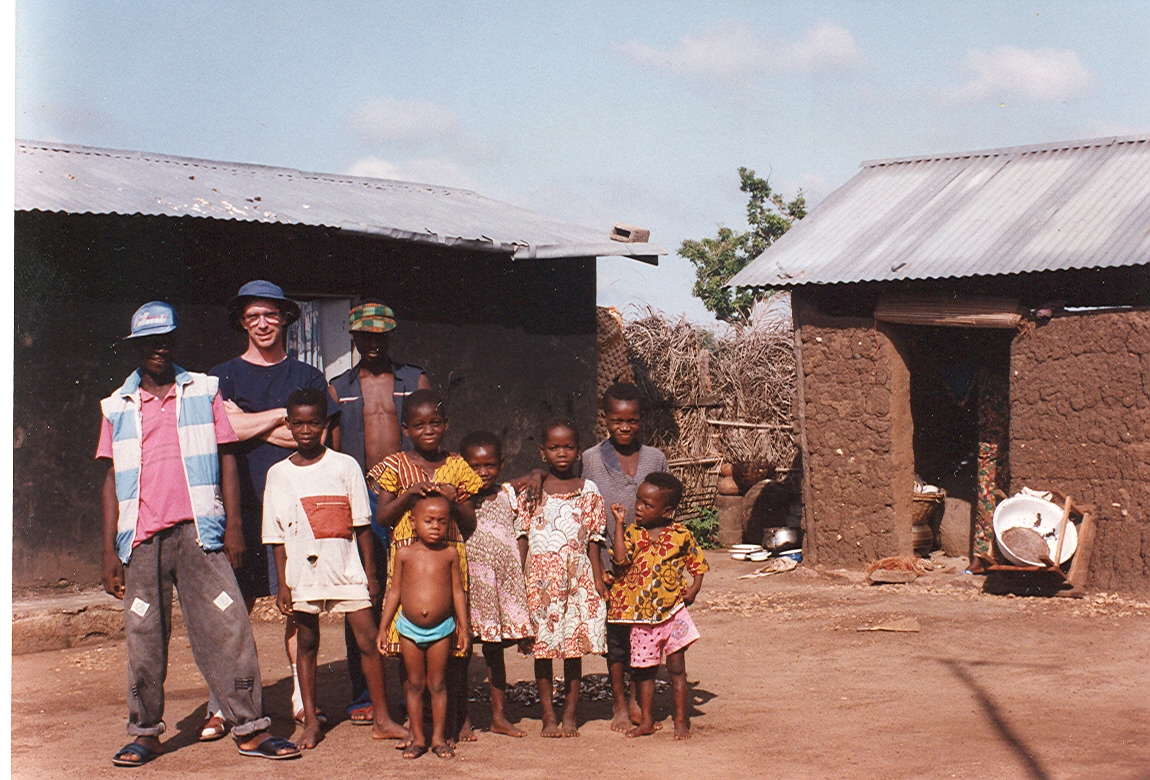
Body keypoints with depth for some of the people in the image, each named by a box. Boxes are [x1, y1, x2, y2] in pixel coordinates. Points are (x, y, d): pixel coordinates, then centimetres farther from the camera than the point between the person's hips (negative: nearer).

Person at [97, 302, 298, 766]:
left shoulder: (204, 392, 10)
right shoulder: (117, 408, 12)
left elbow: (226, 460, 9)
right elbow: (112, 479, 12)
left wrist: (233, 526, 0)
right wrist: (109, 551, 6)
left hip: (198, 531, -1)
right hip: (142, 537, 1)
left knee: (227, 626, -5)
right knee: (144, 635, 3)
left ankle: (249, 728, -1)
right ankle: (144, 732, 13)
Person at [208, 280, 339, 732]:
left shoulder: (307, 378, 12)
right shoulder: (223, 377, 11)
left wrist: (251, 426, -3)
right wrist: (283, 415, -3)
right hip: (242, 504, -1)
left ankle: (303, 698, 8)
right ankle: (222, 704, 2)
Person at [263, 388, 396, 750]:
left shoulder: (345, 466, 2)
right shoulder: (279, 474, 4)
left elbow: (362, 525, 3)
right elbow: (278, 536, 5)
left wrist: (370, 572, 0)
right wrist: (282, 583, 0)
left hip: (347, 571, -1)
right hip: (303, 574, 1)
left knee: (369, 639, -3)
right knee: (306, 644, 8)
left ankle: (382, 719, 4)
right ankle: (311, 720, 17)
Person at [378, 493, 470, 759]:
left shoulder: (450, 553, -2)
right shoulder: (404, 554, -2)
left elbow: (458, 591, 4)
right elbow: (394, 592, 4)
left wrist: (463, 627, 2)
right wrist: (383, 627, 3)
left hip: (441, 629, 0)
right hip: (409, 628, 1)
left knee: (437, 684, 6)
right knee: (415, 684, 8)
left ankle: (438, 737, 15)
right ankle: (417, 738, 16)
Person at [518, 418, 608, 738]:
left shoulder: (588, 492, 6)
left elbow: (593, 541, 6)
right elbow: (522, 538, 4)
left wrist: (598, 579, 0)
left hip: (577, 577, 1)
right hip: (540, 577, 0)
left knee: (574, 647, 4)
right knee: (542, 647, 2)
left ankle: (570, 714, 13)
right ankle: (548, 714, 11)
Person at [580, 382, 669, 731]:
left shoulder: (655, 459, 5)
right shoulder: (591, 460, 1)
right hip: (609, 561, -1)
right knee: (615, 633, 5)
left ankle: (637, 699, 22)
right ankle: (619, 705, 17)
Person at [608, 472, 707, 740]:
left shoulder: (680, 535, -3)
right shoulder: (633, 533, 0)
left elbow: (698, 563, 7)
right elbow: (621, 559, -16)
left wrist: (693, 589, -8)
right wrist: (619, 524, -16)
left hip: (672, 610, -2)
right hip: (642, 614, 2)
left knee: (677, 667, 3)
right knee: (644, 668, 9)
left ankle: (681, 720, 12)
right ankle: (647, 721, 20)